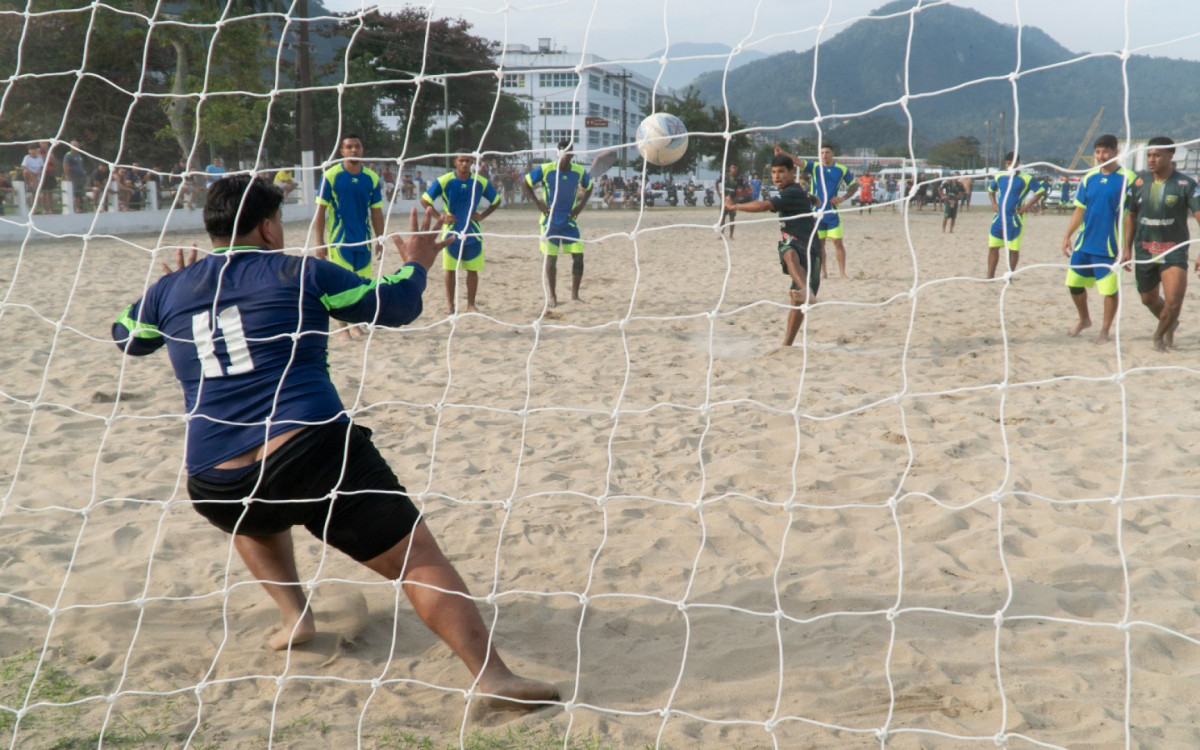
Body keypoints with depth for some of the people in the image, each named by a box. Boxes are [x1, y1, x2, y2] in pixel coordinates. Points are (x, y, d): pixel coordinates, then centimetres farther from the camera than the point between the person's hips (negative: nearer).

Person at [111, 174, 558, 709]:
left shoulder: (170, 289, 14)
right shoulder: (300, 274, 5)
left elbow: (125, 337, 34)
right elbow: (395, 306, 12)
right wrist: (415, 265, 32)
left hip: (216, 485, 5)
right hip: (312, 453, -4)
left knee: (254, 515, 40)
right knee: (416, 557, -2)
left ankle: (295, 615, 27)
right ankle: (493, 675, -13)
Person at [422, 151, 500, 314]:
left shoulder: (481, 182, -1)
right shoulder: (444, 181, -7)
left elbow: (496, 201, 12)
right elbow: (425, 199, -2)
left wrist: (482, 216, -1)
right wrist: (439, 217, -10)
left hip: (473, 232, 2)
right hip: (451, 232, -2)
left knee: (473, 269, 4)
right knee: (450, 269, 3)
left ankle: (471, 304, 13)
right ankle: (450, 304, 11)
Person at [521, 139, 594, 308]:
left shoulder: (580, 172, -3)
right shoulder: (545, 169, -12)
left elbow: (589, 187, 17)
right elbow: (525, 184, -3)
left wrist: (581, 206, 5)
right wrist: (538, 203, -8)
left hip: (570, 221, 3)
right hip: (550, 221, -3)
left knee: (578, 256, -5)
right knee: (550, 258, 0)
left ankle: (575, 294, 7)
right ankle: (551, 296, 12)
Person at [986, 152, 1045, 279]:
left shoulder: (1026, 178, -5)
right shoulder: (999, 177, 8)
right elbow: (991, 190, 25)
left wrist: (1027, 206, -11)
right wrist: (993, 203, 10)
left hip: (1015, 220, -4)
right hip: (999, 218, 4)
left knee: (1013, 249, 1)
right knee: (993, 247, 2)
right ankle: (990, 276, 8)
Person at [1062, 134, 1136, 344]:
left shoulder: (1127, 178, -8)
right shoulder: (1089, 178, 7)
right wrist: (1067, 236, 7)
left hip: (1110, 246, -5)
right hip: (1084, 244, 6)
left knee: (1110, 290, 0)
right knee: (1074, 284, 12)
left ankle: (1105, 330, 16)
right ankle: (1084, 320, 34)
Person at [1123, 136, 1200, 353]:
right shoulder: (1139, 182, 0)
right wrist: (1128, 249, 10)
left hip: (1174, 251, -4)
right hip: (1144, 252, 4)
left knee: (1173, 302, -15)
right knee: (1148, 299, 17)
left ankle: (1159, 335, 15)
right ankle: (1170, 324, 48)